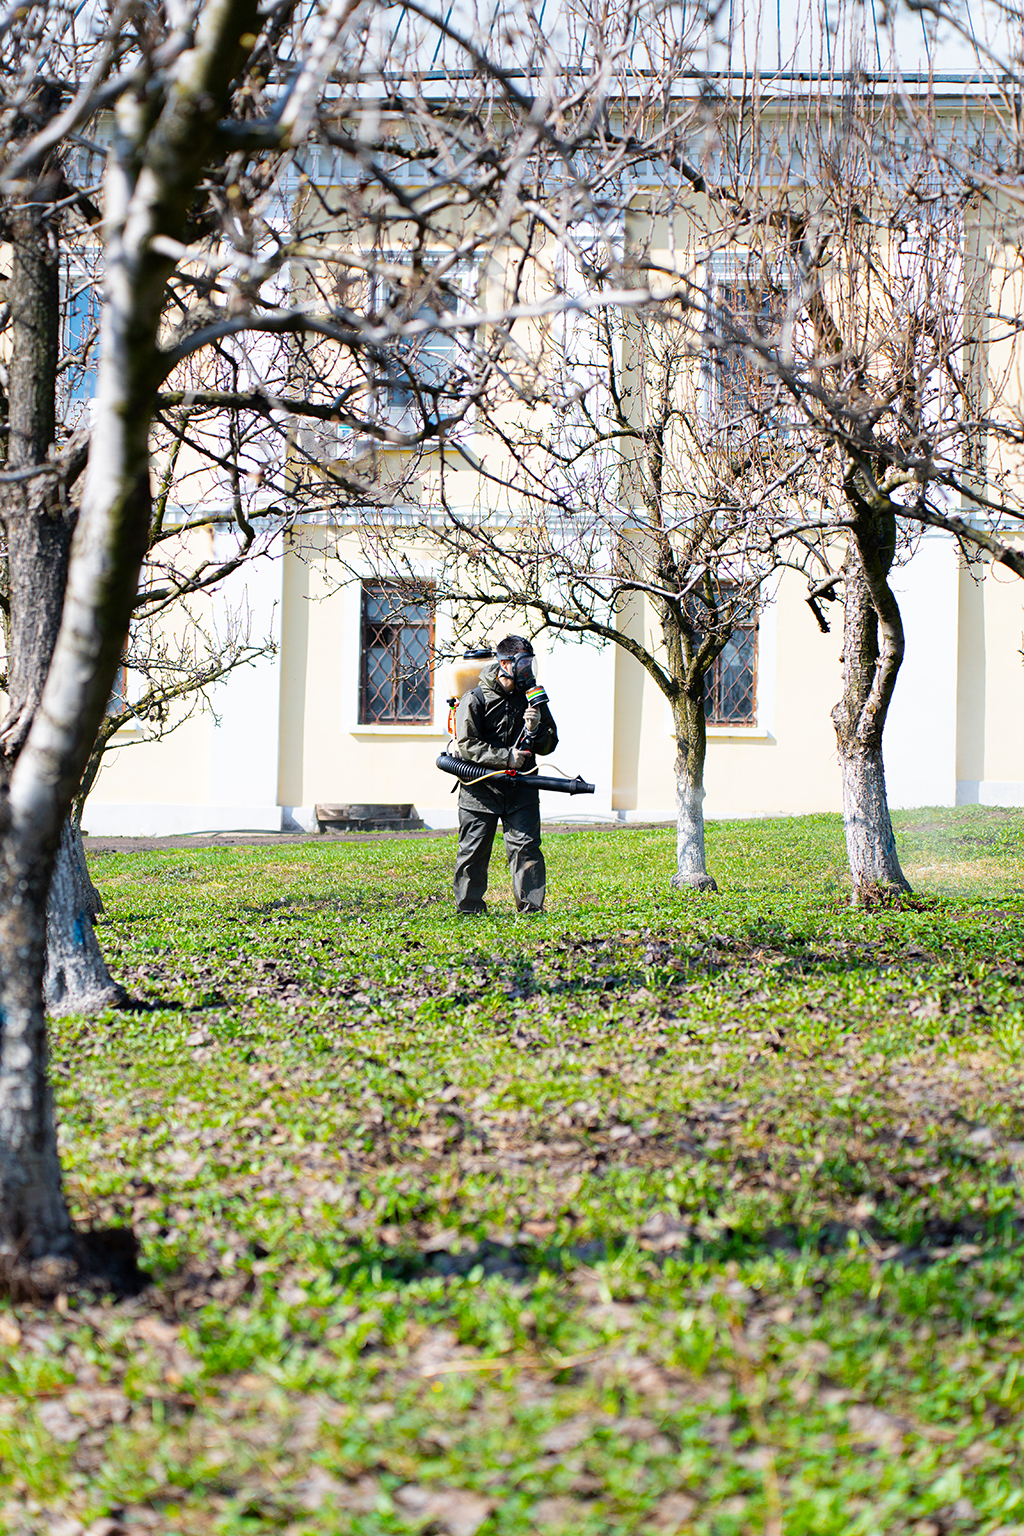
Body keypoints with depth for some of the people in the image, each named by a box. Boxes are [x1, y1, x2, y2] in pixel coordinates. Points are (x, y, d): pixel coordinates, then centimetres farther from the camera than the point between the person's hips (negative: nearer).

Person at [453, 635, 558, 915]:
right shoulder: (475, 700, -5)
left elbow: (549, 745, 10)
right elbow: (467, 745, -11)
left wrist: (535, 729, -11)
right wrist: (506, 757, -18)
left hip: (520, 788, 3)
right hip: (481, 787, -3)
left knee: (526, 847, -7)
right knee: (473, 850, 2)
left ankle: (531, 908, -3)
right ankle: (468, 910, 12)